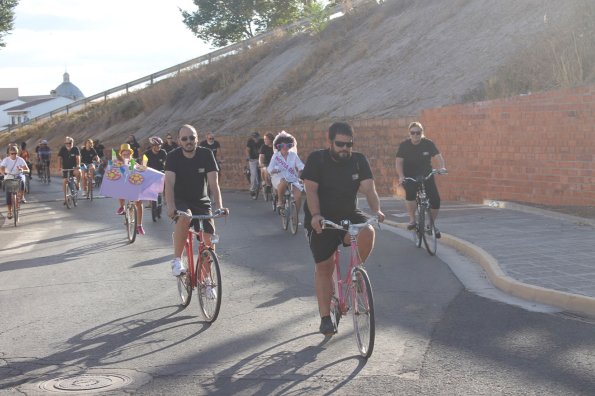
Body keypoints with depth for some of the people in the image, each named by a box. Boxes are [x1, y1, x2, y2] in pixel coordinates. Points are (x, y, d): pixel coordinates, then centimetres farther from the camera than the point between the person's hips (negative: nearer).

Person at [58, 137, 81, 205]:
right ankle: (65, 198, 3)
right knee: (64, 181, -7)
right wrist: (60, 167, -26)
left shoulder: (75, 149, -10)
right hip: (65, 168, 2)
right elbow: (59, 158, -12)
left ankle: (78, 183, -8)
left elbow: (78, 157, -21)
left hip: (73, 167, -2)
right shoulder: (63, 149, -7)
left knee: (78, 172, -36)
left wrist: (78, 165, -38)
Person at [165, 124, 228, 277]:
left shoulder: (206, 154, -9)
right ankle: (177, 261, -24)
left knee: (209, 239, -12)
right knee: (184, 217, -36)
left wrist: (219, 206, -31)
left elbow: (213, 183, -16)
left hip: (201, 202, 2)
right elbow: (169, 183, -24)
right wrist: (171, 206, -40)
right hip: (180, 201, -2)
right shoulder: (173, 156, -11)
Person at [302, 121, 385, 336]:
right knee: (324, 268, -1)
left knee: (367, 233, -30)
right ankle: (325, 318, 10)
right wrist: (315, 215, -32)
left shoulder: (359, 160, -1)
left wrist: (376, 210, -30)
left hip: (349, 216, 2)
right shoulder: (317, 159, -8)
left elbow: (369, 187, -12)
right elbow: (311, 190, -16)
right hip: (322, 221, -2)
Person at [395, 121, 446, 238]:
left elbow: (438, 156, -17)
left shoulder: (428, 143, -8)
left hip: (426, 175, 1)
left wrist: (441, 167, -37)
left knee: (435, 200, -11)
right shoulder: (404, 145, -9)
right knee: (410, 192, -33)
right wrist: (401, 176, -28)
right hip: (409, 176, -1)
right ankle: (412, 220, -17)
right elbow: (399, 162, -12)